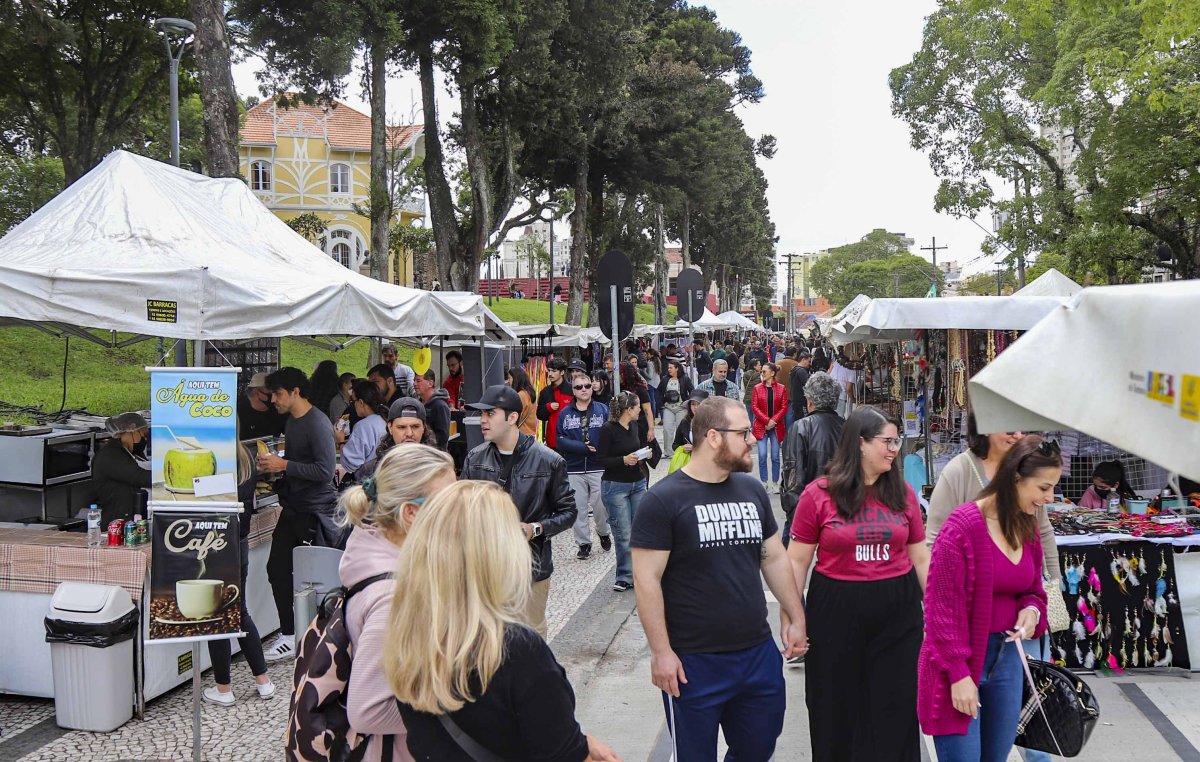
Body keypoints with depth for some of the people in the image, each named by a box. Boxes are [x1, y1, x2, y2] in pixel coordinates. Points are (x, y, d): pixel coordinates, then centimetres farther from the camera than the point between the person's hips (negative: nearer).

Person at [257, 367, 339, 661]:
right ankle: (288, 636, 19)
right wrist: (274, 463, 8)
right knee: (277, 568, 9)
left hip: (316, 510, -9)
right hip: (294, 509, 9)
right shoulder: (292, 421, 13)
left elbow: (325, 471, -24)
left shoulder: (317, 424, -16)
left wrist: (284, 465, -20)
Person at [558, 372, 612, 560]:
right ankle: (584, 543, 18)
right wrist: (582, 447, -15)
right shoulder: (565, 413, 4)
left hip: (598, 468, -1)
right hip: (574, 469, 1)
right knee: (578, 508, 5)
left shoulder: (603, 409, 1)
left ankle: (604, 532, 31)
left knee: (600, 505, 2)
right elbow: (561, 440, -4)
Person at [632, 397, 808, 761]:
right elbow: (646, 579, -14)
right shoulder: (662, 500, -13)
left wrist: (796, 619, 12)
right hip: (692, 662, -5)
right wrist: (661, 651, -16)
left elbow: (775, 558, 15)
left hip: (759, 653, 6)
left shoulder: (752, 490, 7)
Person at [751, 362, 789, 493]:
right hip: (761, 426, 0)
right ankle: (764, 482, 7)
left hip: (776, 426, 0)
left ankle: (775, 482, 13)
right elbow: (754, 406, -2)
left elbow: (784, 407, -1)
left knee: (775, 456, 4)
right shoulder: (757, 388, 2)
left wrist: (774, 420, -13)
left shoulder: (781, 388, 1)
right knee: (762, 455, -4)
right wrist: (766, 421, -12)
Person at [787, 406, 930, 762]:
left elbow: (920, 558, 9)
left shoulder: (903, 493, 3)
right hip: (836, 612, -2)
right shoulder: (818, 495, -6)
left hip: (898, 613, 2)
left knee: (896, 711, 8)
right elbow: (797, 560, -3)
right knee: (837, 709, 12)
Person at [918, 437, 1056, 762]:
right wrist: (958, 674, -18)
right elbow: (942, 606, -17)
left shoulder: (1028, 526, 5)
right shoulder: (963, 525, -18)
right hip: (960, 661, -7)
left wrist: (1032, 610, -5)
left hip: (1007, 657, 7)